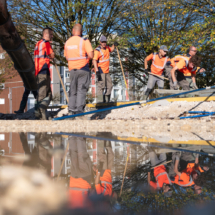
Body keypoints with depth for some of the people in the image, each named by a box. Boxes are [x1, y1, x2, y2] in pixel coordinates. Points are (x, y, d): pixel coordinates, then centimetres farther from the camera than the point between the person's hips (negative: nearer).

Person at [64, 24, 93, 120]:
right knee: (81, 90, -6)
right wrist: (85, 56, 6)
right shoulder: (84, 41, -7)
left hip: (72, 69, 5)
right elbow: (91, 55, -13)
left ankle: (71, 111, 9)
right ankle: (79, 112, -13)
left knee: (73, 91, 13)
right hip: (83, 69, -5)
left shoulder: (67, 42, 10)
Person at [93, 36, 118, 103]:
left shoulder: (106, 47, 9)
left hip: (106, 71, 9)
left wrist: (114, 45, 11)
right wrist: (97, 71, -31)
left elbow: (111, 50, 32)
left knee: (109, 86, 14)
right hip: (100, 71, -9)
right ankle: (100, 102, -12)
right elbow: (94, 60, -23)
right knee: (101, 86, -13)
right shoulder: (97, 50, -15)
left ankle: (107, 101, 23)